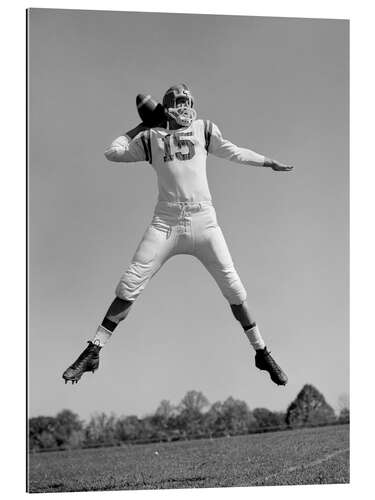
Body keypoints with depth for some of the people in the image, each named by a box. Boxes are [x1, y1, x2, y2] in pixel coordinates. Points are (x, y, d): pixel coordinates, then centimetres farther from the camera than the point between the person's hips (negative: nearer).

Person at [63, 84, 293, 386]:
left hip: (203, 221, 1)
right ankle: (93, 352, 0)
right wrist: (139, 127, 18)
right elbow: (112, 152, 12)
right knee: (129, 284, -8)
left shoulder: (204, 130, 13)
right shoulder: (151, 137, 12)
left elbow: (234, 153, 21)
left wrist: (268, 162, 26)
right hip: (166, 222, 0)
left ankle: (262, 352, 15)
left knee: (233, 287, 0)